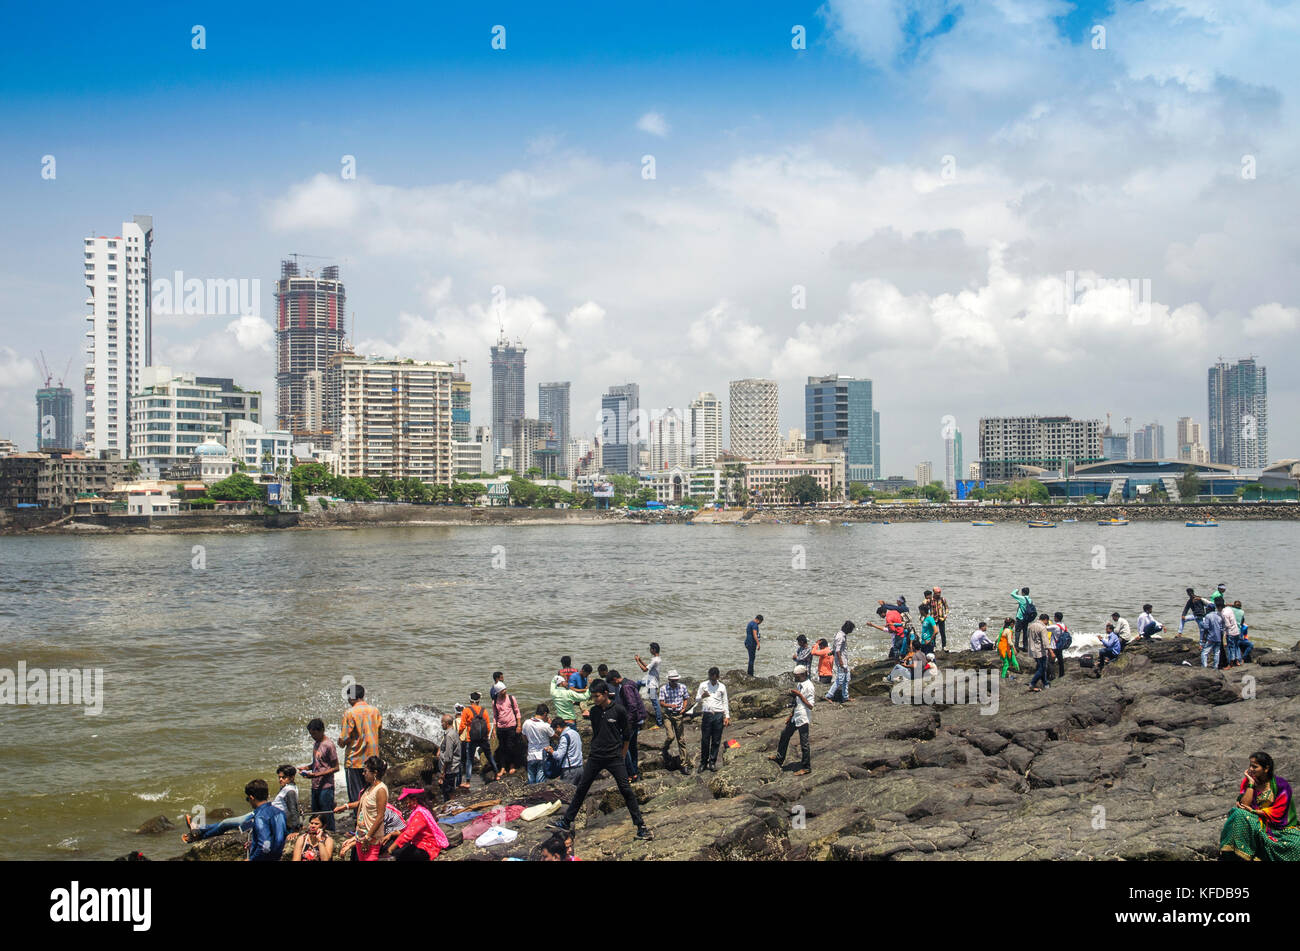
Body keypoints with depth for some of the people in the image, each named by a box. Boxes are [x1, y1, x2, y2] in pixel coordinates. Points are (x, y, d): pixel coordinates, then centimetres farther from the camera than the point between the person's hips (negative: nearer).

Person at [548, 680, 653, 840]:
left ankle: (641, 827, 0)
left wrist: (622, 757, 4)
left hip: (614, 757, -4)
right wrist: (596, 750, 15)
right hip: (595, 757, 4)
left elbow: (626, 735, 1)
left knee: (626, 791, -6)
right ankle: (566, 822, 16)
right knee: (581, 788, 6)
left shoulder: (619, 710, -7)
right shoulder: (594, 711, 6)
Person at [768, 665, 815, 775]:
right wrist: (790, 716, 19)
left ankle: (806, 767, 15)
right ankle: (779, 758, 39)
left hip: (803, 719, -10)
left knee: (804, 743, 2)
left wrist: (799, 695, -24)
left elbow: (810, 706, -23)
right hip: (795, 717, 10)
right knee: (785, 735, 22)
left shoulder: (808, 687, -20)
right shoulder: (798, 684, 7)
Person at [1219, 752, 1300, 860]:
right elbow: (1244, 804, -10)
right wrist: (1251, 784, -13)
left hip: (1278, 825, -1)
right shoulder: (1247, 781, 2)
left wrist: (1253, 811, -15)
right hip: (1254, 823, 1)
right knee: (1240, 814, -33)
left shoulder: (1281, 785, -5)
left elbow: (1277, 813, -7)